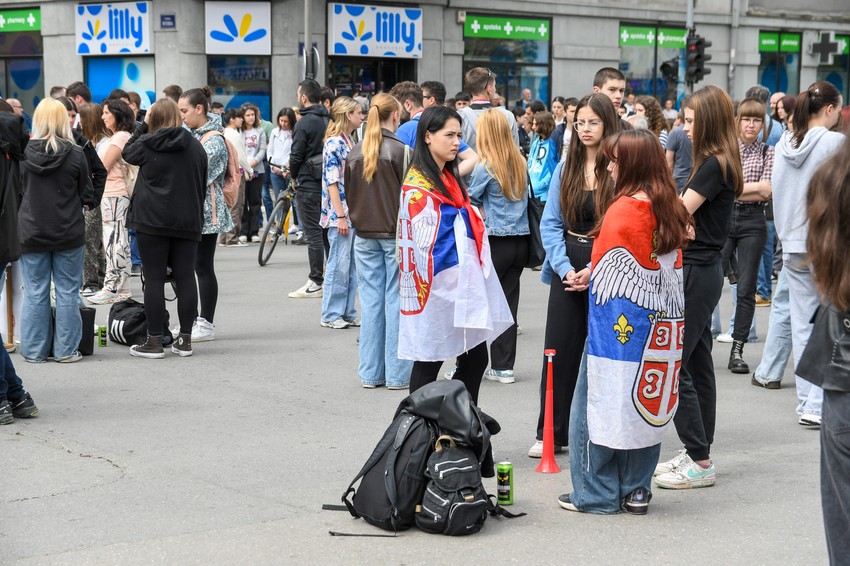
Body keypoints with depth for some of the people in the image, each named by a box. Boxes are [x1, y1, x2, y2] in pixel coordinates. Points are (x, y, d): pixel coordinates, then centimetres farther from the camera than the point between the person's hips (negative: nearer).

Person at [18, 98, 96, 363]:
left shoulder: (23, 153, -7)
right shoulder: (75, 154, -10)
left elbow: (15, 192, 4)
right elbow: (88, 196, -3)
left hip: (32, 232, 1)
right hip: (68, 233, -1)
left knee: (35, 292, 9)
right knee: (67, 291, 7)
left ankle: (34, 350, 13)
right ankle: (66, 349, 9)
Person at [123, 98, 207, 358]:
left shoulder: (147, 144, -6)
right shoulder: (195, 147, 5)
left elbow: (128, 152, 16)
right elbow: (202, 184, 11)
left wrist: (143, 126, 16)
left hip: (152, 220, -3)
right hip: (187, 221, 3)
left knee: (154, 279, 0)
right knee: (185, 277, 5)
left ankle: (154, 341, 1)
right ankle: (185, 340, 8)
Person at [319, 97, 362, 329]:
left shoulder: (349, 142, 15)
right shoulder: (334, 143, -12)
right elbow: (332, 182, -16)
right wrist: (340, 216, -18)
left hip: (353, 213, 9)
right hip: (339, 214, -9)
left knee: (352, 266, 10)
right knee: (339, 265, -4)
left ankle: (348, 312, 16)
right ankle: (331, 315, 4)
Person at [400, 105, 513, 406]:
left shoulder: (450, 178, 15)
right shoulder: (418, 186, -13)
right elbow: (427, 243, -15)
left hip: (464, 283, 9)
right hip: (438, 287, -9)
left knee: (475, 359, 9)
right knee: (429, 364, 2)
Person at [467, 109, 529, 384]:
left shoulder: (485, 167, -11)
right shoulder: (521, 163, 7)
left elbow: (470, 201, -1)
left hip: (495, 241, -6)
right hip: (520, 241, 6)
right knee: (508, 303, 9)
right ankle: (504, 366, 12)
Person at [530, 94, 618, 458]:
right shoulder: (566, 167, 7)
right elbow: (551, 222, 6)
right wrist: (565, 267, -7)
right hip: (567, 268, 4)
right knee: (558, 349, 4)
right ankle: (551, 434, 12)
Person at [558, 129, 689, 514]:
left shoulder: (622, 210, -16)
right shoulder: (671, 210, 5)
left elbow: (604, 269, -8)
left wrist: (585, 278, 13)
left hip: (618, 323, -7)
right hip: (659, 323, 7)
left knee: (602, 401, 3)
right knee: (644, 403, 14)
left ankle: (596, 493, 9)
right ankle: (636, 490, 20)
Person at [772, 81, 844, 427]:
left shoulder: (783, 145, 8)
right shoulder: (834, 143, -12)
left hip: (793, 245, 7)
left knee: (802, 324, 11)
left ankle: (806, 401, 16)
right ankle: (817, 405, -7)